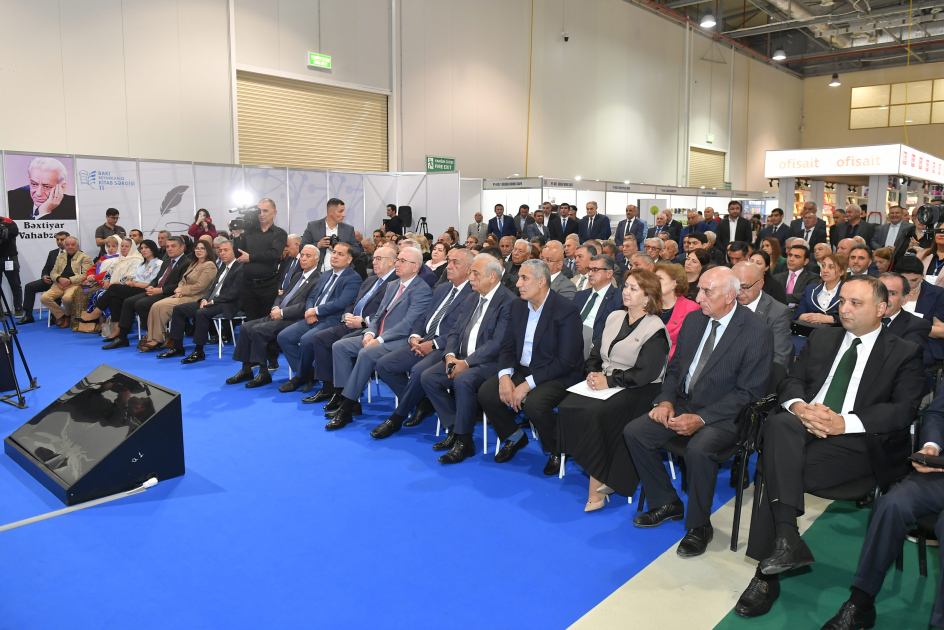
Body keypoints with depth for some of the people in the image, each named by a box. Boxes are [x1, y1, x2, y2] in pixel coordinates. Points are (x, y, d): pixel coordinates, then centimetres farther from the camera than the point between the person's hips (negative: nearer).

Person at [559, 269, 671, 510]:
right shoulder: (614, 318, 15)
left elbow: (645, 373, -14)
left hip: (637, 391, -6)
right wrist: (593, 374, -3)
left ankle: (598, 483, -14)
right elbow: (595, 354, 17)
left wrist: (609, 381, -17)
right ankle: (601, 475, -11)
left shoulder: (655, 330, -6)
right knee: (568, 407, -21)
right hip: (603, 384, 6)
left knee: (594, 414, -31)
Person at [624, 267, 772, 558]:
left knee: (698, 449, -34)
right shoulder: (693, 320, 6)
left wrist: (701, 419, -23)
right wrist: (666, 401, -6)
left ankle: (699, 525, -8)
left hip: (724, 416, -6)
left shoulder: (757, 332, -13)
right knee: (634, 431, -10)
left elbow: (748, 392, -16)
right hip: (683, 404, 7)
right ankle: (666, 503, 9)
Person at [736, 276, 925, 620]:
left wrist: (845, 422, -18)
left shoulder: (905, 353, 10)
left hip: (858, 439, -4)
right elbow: (790, 381, 15)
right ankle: (786, 539, -38)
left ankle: (767, 575, -23)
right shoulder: (822, 338, 23)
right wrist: (799, 406, -9)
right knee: (778, 424, -35)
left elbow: (902, 410, -4)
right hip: (806, 425, 4)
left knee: (776, 469, -30)